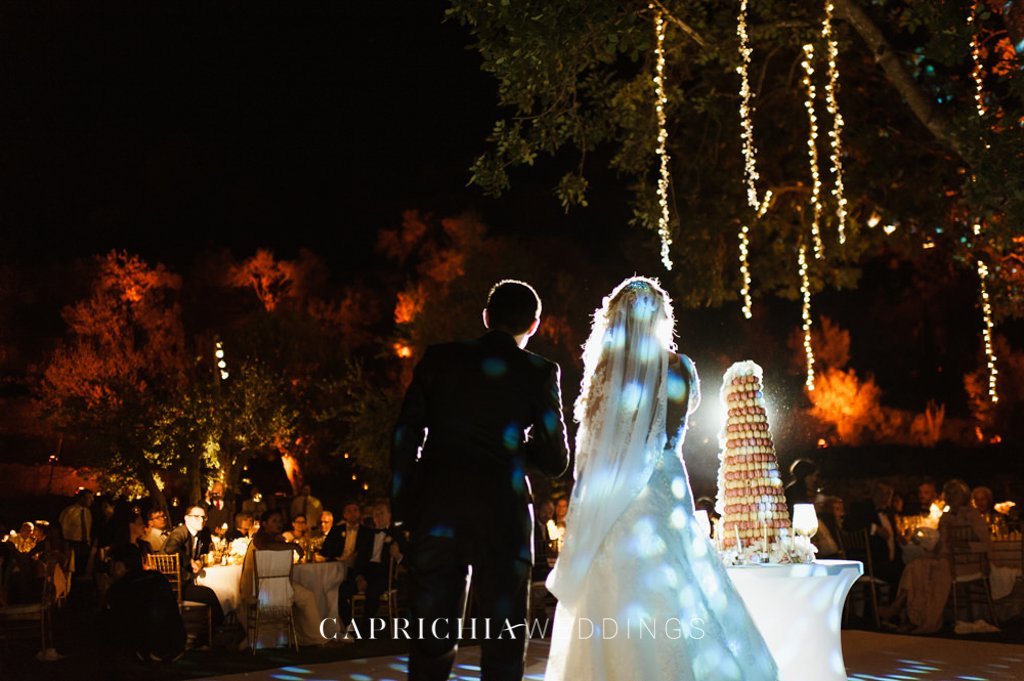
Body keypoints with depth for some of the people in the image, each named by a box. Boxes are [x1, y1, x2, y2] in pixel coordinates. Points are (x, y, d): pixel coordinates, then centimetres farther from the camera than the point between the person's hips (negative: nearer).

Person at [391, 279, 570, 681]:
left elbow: (405, 437, 4)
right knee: (503, 645, 7)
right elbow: (556, 462, 3)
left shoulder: (438, 359, 6)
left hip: (436, 512, 2)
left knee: (433, 638, 9)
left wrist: (403, 508, 9)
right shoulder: (539, 373, 1)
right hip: (502, 515, -2)